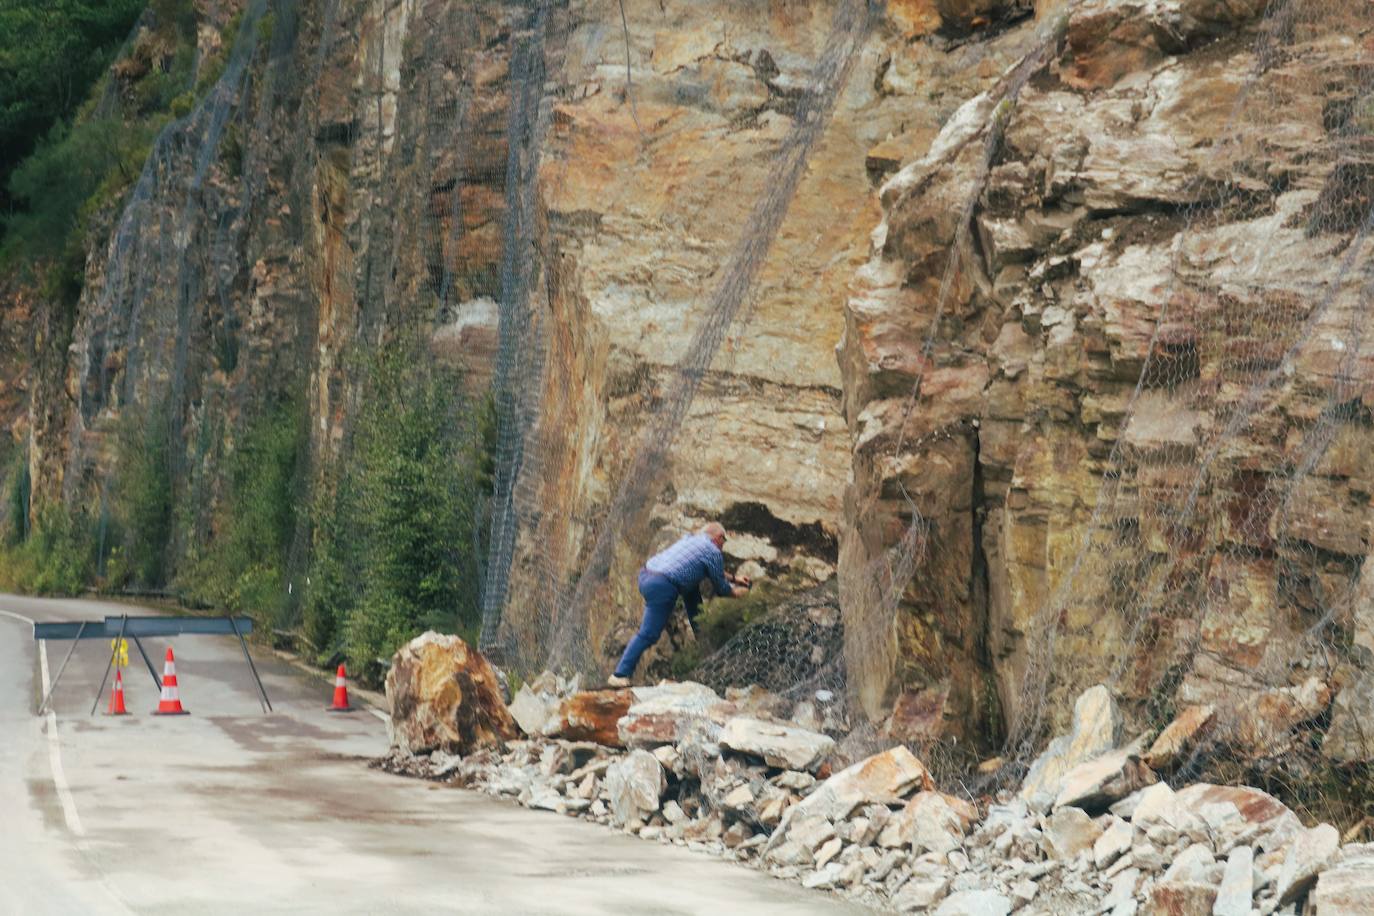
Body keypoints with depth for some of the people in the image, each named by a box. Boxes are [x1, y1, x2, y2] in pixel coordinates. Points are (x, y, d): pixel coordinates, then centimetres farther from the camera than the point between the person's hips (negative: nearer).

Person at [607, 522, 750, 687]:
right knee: (648, 634, -9)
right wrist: (737, 592, 30)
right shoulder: (714, 552, 1)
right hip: (662, 586, -9)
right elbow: (721, 588, 11)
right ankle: (620, 675, -13)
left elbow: (713, 570, 41)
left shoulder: (689, 538, 25)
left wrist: (734, 578, 47)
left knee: (692, 587, 27)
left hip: (645, 575, 9)